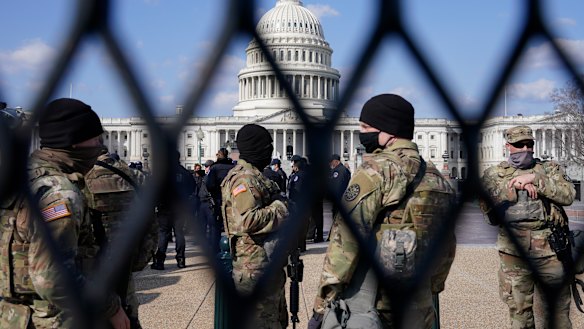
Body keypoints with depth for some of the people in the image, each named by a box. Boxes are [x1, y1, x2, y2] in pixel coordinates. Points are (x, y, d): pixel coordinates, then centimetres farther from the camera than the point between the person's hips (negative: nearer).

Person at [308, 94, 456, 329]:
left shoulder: (377, 169, -12)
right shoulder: (437, 177, 10)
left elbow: (345, 239, -18)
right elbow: (446, 247, 16)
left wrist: (323, 305, -14)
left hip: (374, 309, -7)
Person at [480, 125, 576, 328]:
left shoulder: (550, 169, 11)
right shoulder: (494, 174, 8)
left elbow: (568, 195, -6)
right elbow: (487, 204, -9)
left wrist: (535, 178, -12)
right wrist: (515, 185, -13)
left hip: (550, 249, 1)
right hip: (513, 250, 0)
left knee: (558, 308, 7)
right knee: (519, 308, 7)